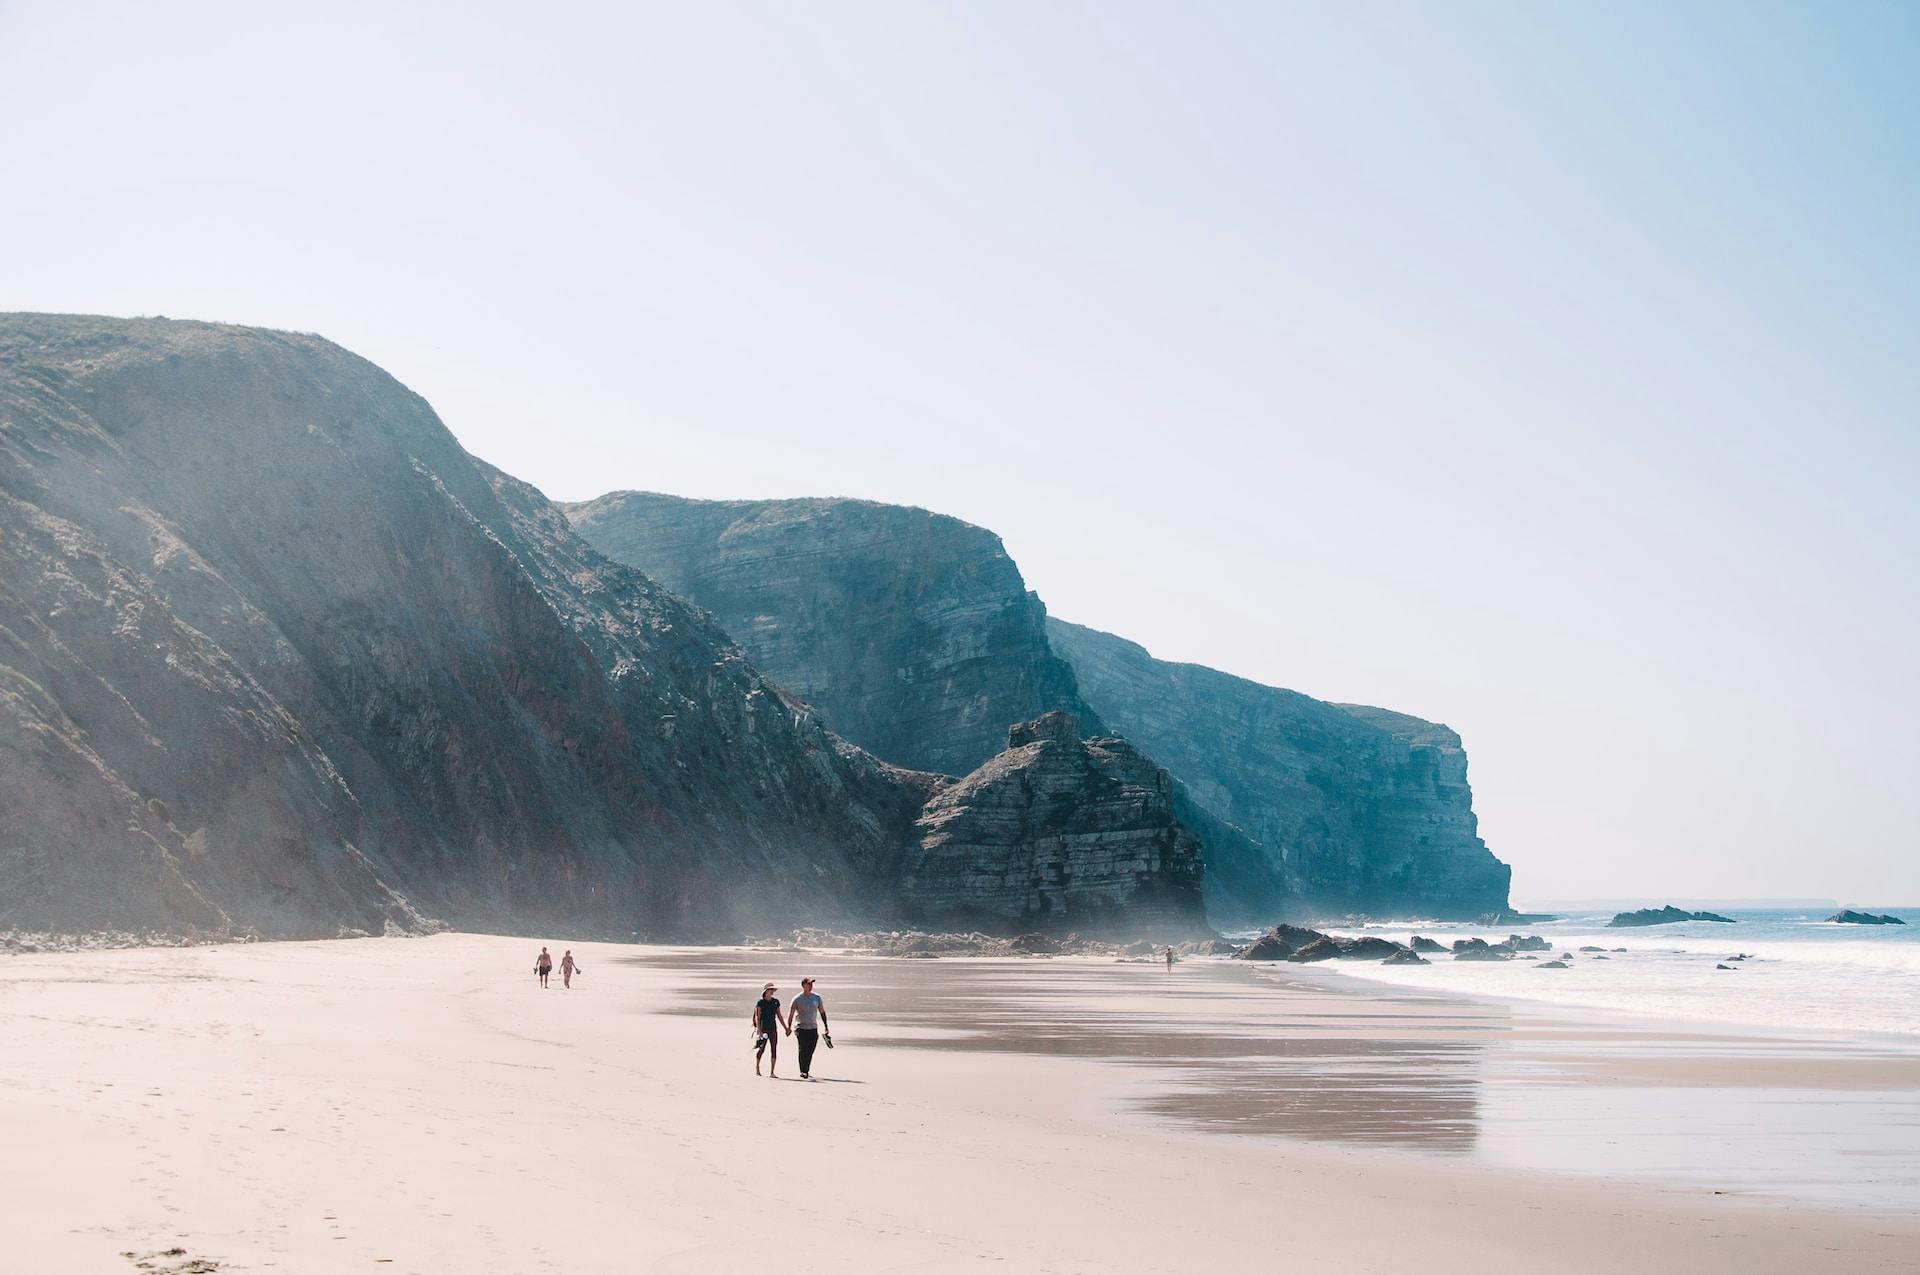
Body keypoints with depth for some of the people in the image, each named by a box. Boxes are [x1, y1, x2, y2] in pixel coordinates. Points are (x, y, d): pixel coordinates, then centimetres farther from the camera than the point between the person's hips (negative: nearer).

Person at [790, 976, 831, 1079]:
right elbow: (791, 1014, 0)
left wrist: (826, 1027, 11)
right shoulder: (797, 999, -4)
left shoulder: (817, 997, 6)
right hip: (801, 1028, -3)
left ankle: (807, 1072, 17)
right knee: (803, 1050, -11)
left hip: (813, 1028, 3)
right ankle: (802, 1072, -7)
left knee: (810, 1052, 5)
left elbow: (822, 1012, 13)